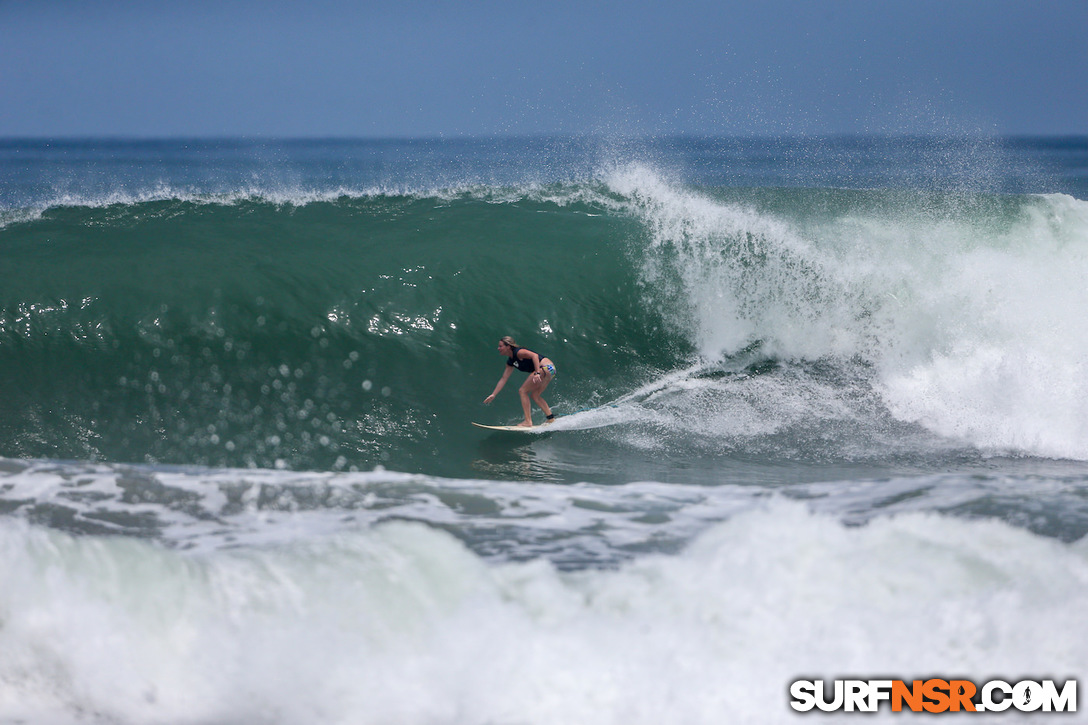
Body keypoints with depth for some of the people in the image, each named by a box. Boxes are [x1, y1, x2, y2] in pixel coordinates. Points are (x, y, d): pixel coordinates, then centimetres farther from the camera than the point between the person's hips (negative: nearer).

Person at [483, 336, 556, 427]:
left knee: (523, 391, -6)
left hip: (546, 367, -10)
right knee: (534, 395, 18)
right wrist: (493, 395, 20)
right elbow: (504, 378, 22)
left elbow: (534, 355, -25)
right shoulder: (510, 362, 18)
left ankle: (528, 422, -9)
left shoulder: (518, 352, -11)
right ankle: (551, 418, 19)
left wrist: (537, 373, -35)